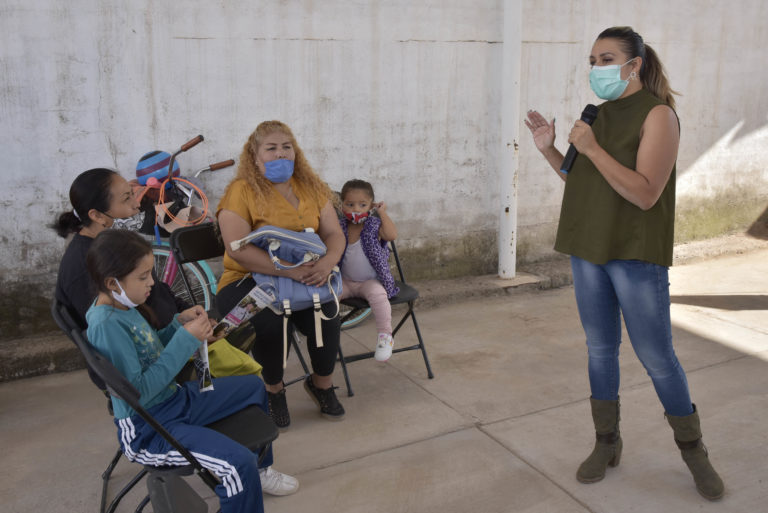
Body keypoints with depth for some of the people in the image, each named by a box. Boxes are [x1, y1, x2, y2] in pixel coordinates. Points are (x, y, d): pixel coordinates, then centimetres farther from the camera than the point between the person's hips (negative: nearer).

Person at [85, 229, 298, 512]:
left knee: (254, 386, 22)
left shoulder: (123, 306, 3)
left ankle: (258, 471, 39)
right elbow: (138, 392, -30)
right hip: (148, 430, -10)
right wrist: (185, 340, -26)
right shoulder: (106, 325, -26)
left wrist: (179, 324, -1)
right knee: (239, 463, -29)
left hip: (176, 399, 10)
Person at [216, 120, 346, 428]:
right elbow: (237, 248, -20)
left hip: (306, 278, 4)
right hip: (248, 280, -3)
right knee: (269, 322, -32)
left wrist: (327, 262, -20)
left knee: (326, 311, -25)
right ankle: (273, 389, 1)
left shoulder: (311, 187, 8)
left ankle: (322, 382, 6)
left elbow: (334, 234, 4)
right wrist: (290, 270, -28)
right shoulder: (242, 191, -8)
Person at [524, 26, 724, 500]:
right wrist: (550, 150, 0)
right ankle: (608, 444, 26)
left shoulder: (658, 114, -10)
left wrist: (592, 148, -23)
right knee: (600, 350, 12)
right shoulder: (601, 115, 9)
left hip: (636, 256, -6)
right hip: (589, 251, 6)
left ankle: (693, 450, 23)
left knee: (657, 357, 2)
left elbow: (645, 193, -20)